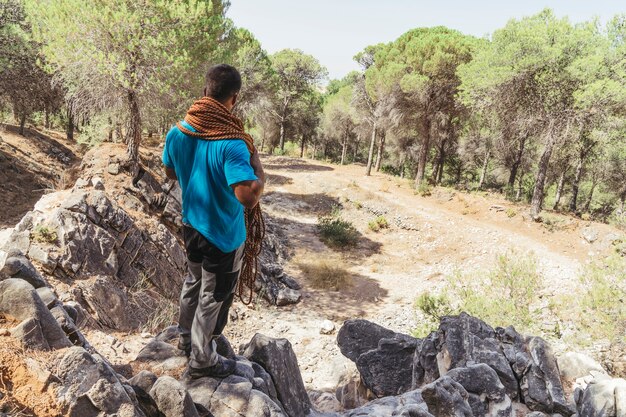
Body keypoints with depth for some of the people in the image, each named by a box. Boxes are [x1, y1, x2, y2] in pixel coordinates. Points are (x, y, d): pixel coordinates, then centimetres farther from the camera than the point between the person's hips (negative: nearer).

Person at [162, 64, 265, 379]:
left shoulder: (177, 133, -7)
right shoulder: (232, 144, -29)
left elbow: (170, 173, 10)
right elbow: (249, 198, -35)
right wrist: (258, 168, -19)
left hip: (191, 226, 7)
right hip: (223, 235, -7)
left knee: (194, 281, 28)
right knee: (213, 297, 11)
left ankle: (186, 337, 48)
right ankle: (201, 361, 29)